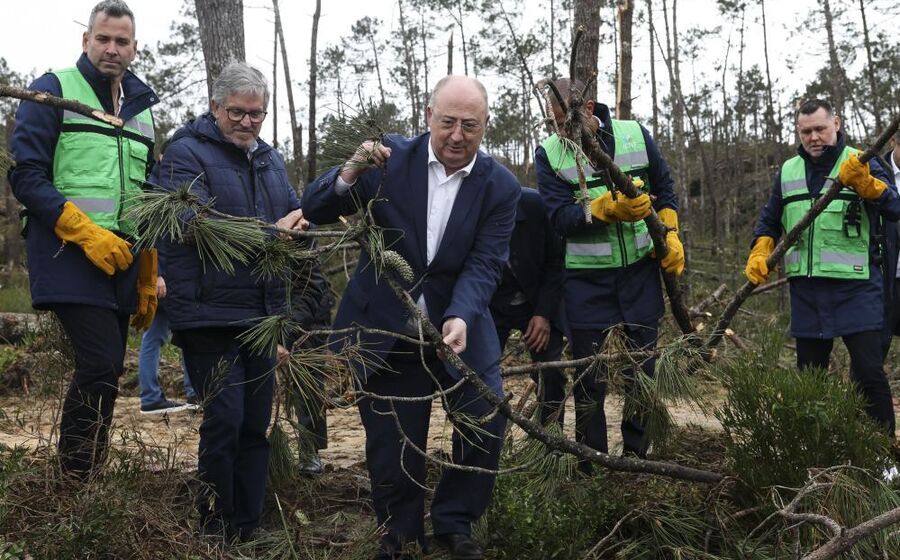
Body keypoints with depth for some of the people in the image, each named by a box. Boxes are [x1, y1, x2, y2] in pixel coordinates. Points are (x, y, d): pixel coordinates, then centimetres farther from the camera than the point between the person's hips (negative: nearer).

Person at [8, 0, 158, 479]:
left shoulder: (141, 108, 18)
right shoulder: (54, 91, 0)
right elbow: (26, 175, -8)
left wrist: (148, 282, 17)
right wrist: (86, 233, -18)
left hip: (120, 262, 7)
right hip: (69, 258, -6)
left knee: (102, 374, 7)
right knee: (102, 366, -18)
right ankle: (76, 484, -9)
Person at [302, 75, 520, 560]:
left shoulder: (501, 187, -6)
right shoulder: (391, 158, -8)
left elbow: (484, 265, -14)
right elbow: (315, 210, -9)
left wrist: (460, 318, -33)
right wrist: (350, 174, -30)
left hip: (458, 325, 1)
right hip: (385, 331, -1)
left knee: (487, 422, -1)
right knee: (392, 443, 5)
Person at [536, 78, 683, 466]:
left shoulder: (636, 136, -1)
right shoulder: (549, 153, -7)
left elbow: (664, 192, 12)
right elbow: (561, 217, -16)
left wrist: (670, 236, 1)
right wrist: (609, 207, -30)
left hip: (640, 272, 2)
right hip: (586, 280, -2)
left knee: (641, 367, 11)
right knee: (590, 377, 5)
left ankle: (636, 455, 26)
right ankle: (590, 467, 17)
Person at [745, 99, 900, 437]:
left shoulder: (862, 164, -1)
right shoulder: (788, 171, 13)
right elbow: (770, 222, 21)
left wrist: (865, 182, -33)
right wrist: (760, 253, 3)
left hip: (856, 286, -5)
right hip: (806, 289, 5)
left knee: (868, 370, -9)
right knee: (809, 372, 12)